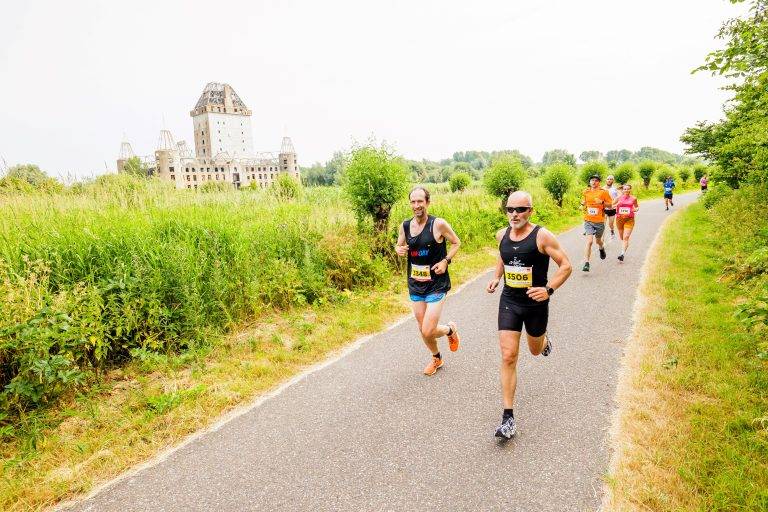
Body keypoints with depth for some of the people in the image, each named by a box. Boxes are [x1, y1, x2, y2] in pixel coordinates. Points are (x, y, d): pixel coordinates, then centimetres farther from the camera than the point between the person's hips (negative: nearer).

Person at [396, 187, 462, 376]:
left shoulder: (438, 224, -13)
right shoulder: (405, 226, -1)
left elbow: (456, 243, -1)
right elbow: (399, 246, 15)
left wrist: (445, 261, -15)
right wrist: (399, 249, -9)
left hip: (436, 284, -5)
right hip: (415, 284, 5)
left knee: (428, 331, -10)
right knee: (423, 330, 14)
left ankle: (450, 329, 25)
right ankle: (436, 358, 43)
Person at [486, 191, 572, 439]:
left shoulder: (542, 236, -15)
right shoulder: (502, 234, 0)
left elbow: (566, 265, -10)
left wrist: (549, 289, -23)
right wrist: (496, 277, 5)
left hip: (535, 303, -2)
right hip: (509, 301, 2)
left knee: (535, 350, 21)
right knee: (508, 357, -6)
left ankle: (545, 341, 61)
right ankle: (508, 417, 1)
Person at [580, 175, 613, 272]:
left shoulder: (603, 192, -3)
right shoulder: (586, 192, 5)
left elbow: (610, 204, 1)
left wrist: (602, 202, -17)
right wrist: (583, 205, 1)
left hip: (600, 221, 0)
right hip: (588, 220, 0)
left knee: (598, 240, 17)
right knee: (589, 241, -14)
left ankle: (602, 248, 55)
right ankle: (586, 263, -14)